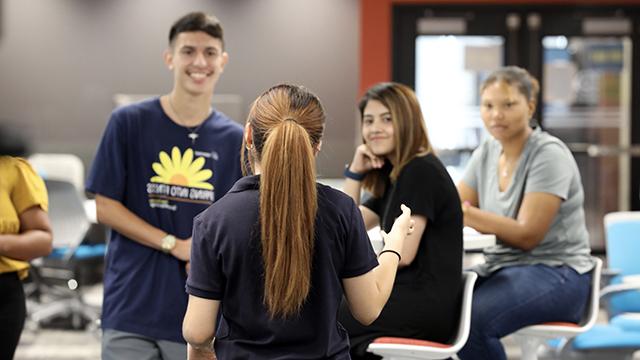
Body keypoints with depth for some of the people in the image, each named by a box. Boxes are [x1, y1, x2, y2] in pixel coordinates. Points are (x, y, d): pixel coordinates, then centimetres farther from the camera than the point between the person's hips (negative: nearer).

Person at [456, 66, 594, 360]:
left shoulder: (549, 154, -12)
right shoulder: (486, 153, 9)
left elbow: (527, 235, -19)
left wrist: (467, 213, -30)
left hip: (556, 274, -6)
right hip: (502, 268, 6)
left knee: (471, 319, -32)